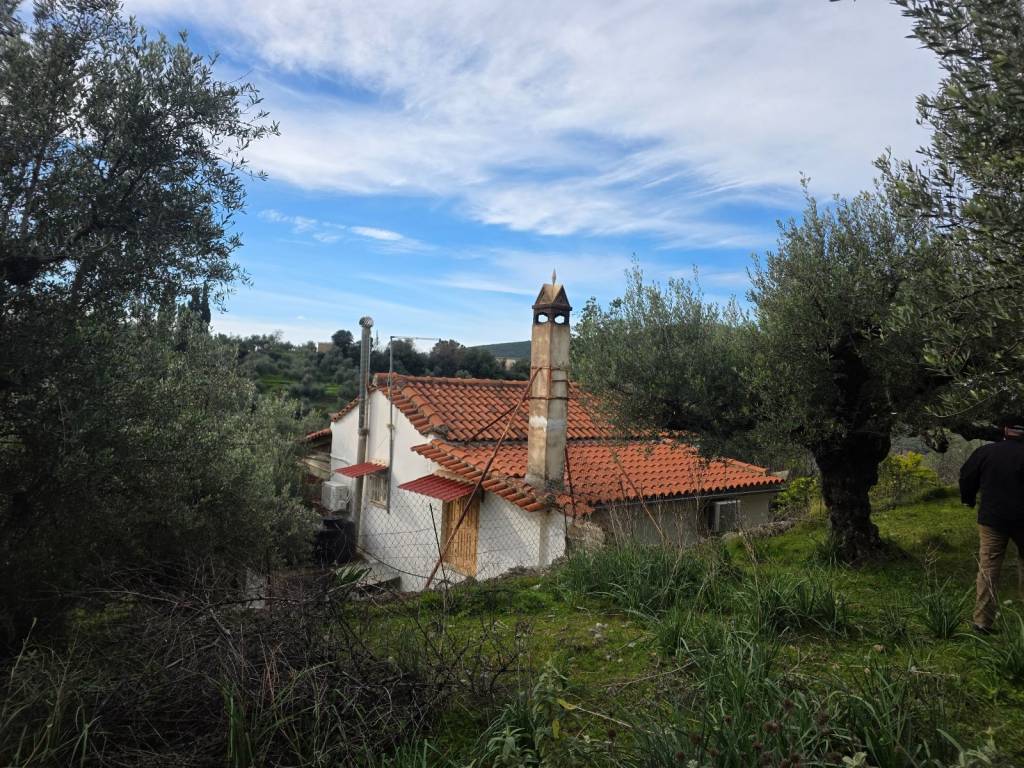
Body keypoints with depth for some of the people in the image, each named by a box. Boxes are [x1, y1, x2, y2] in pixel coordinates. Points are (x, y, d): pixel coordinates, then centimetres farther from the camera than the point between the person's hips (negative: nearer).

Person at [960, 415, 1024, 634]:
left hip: (991, 519, 0)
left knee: (988, 568, 2)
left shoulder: (985, 452, -3)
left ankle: (983, 622, 2)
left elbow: (966, 477, 5)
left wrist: (969, 500, 22)